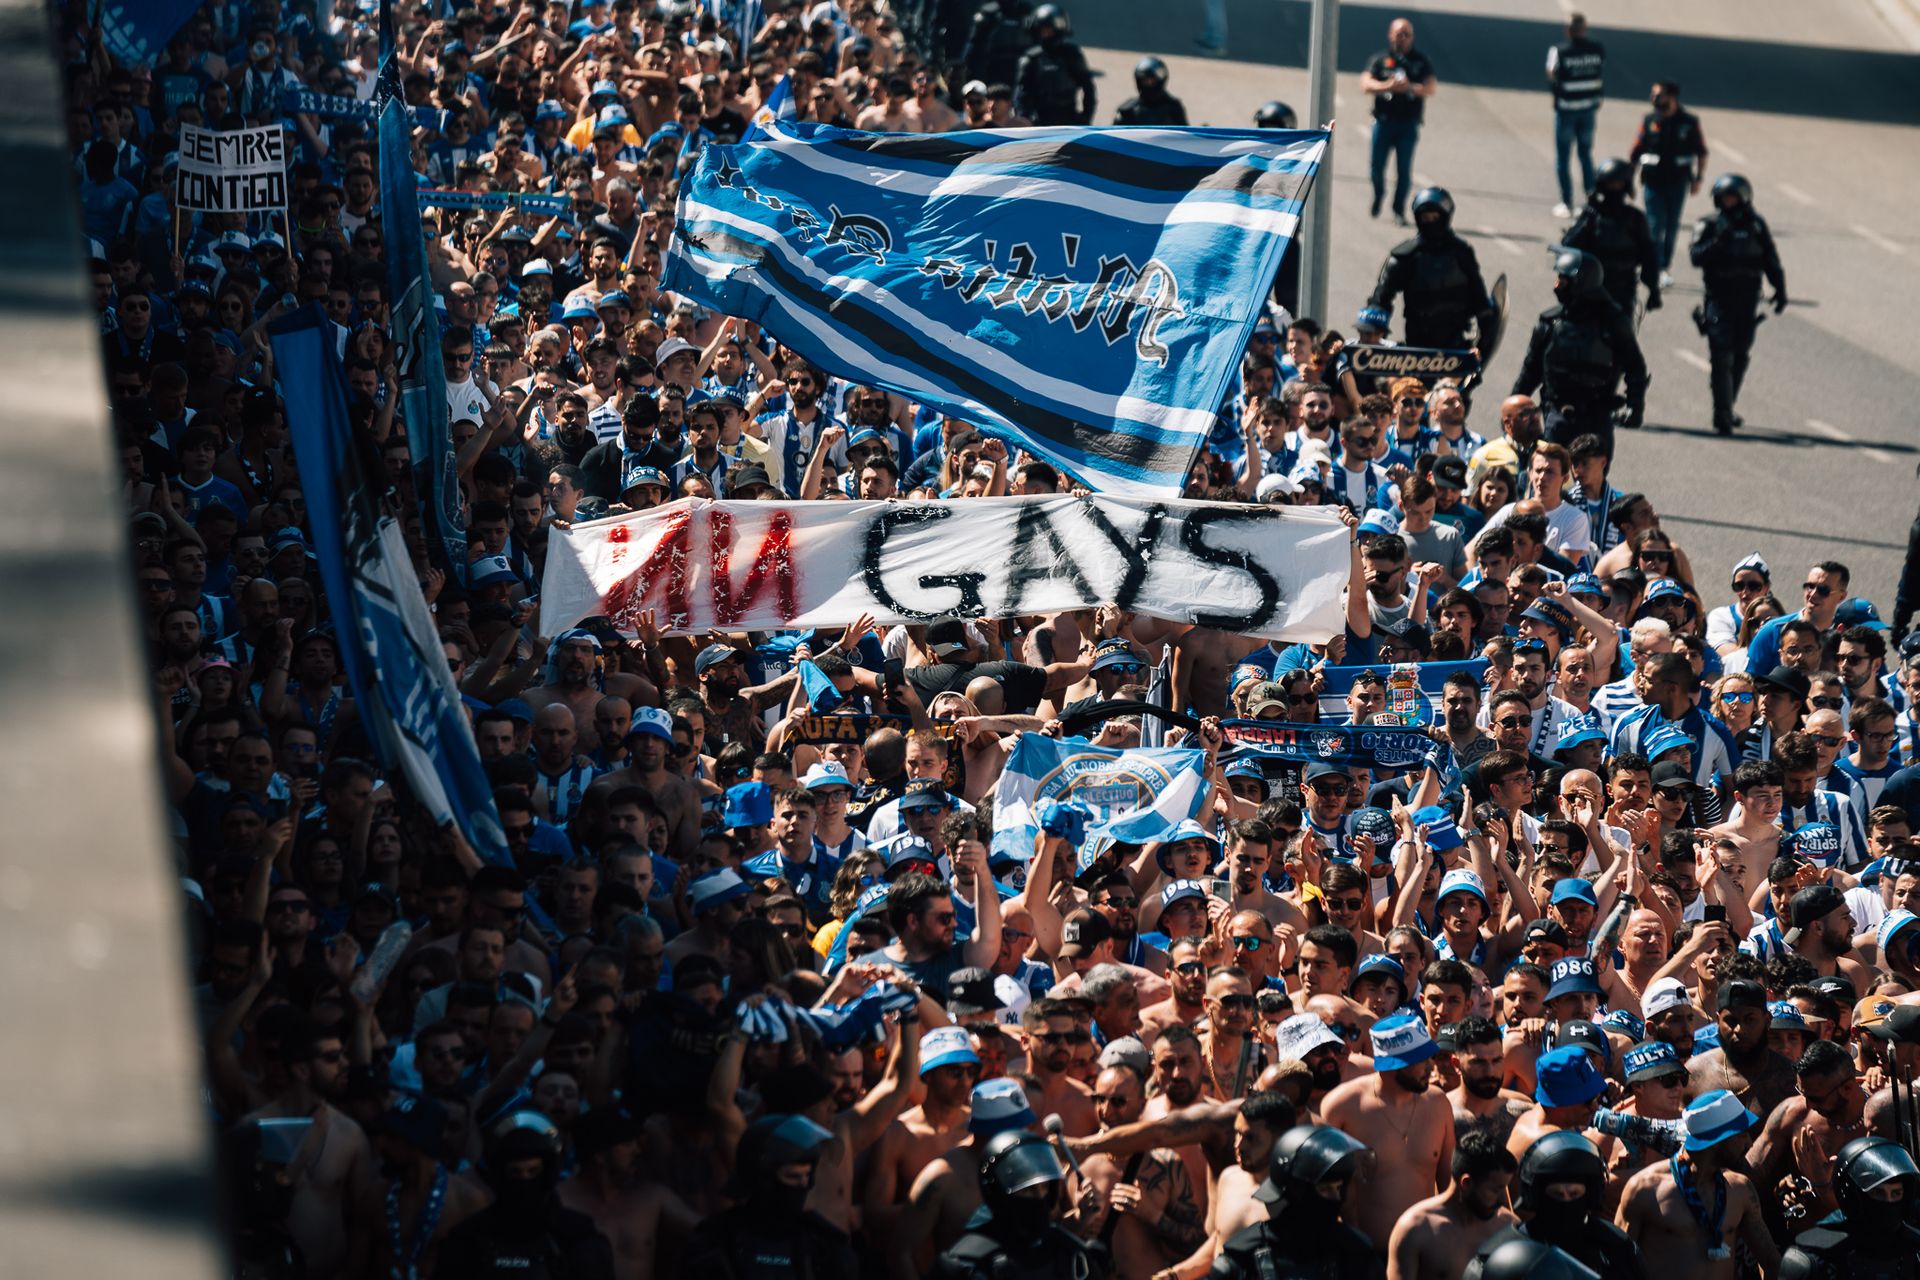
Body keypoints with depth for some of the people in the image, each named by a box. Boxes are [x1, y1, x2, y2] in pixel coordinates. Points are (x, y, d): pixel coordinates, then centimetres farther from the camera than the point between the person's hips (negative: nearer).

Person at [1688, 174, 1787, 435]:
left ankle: (1726, 410, 22)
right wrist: (1717, 243, -31)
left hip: (1748, 300, 4)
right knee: (1721, 357, -11)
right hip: (1719, 299, -4)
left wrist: (1780, 290, 9)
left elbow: (1771, 261, 14)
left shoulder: (1756, 225, 9)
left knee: (1740, 357, 9)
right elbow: (1696, 256, -15)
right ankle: (1722, 416, -12)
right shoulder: (1708, 225, -1)